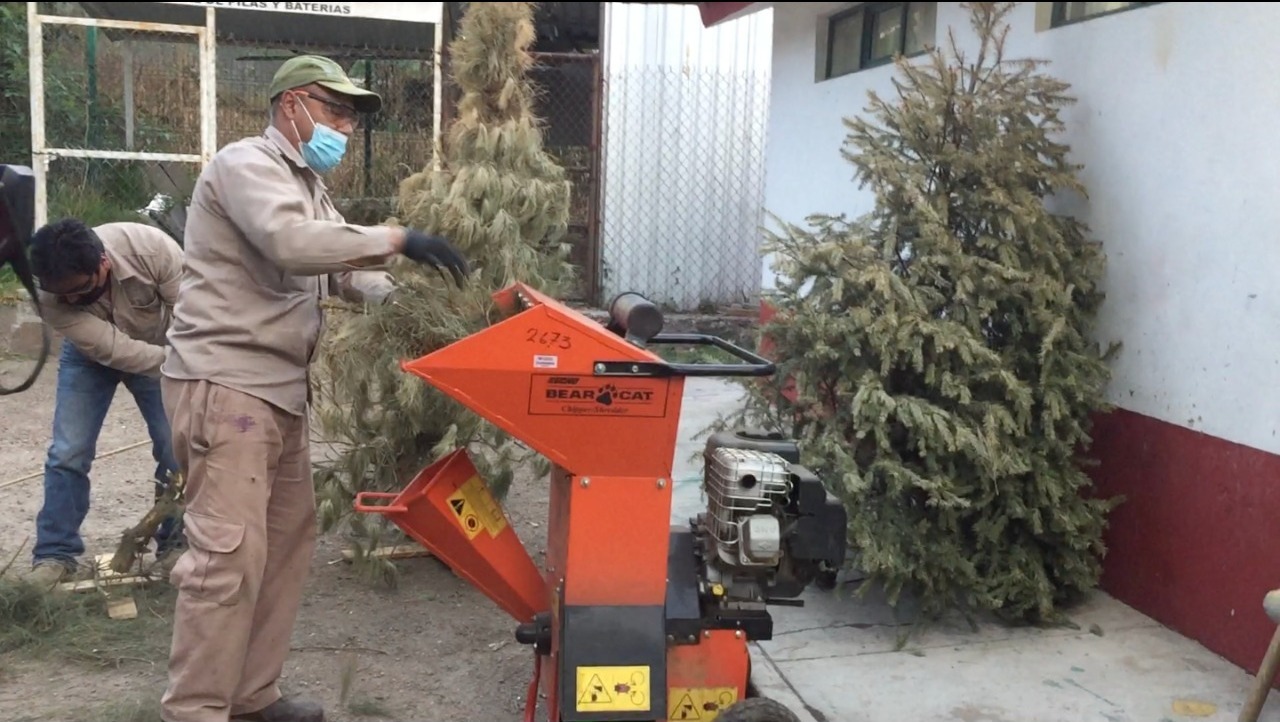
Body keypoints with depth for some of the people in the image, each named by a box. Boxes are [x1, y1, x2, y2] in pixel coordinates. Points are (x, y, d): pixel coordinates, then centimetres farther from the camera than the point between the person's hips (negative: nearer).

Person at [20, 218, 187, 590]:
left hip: (159, 351, 0)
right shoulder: (50, 294, -33)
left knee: (177, 449, -4)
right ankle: (54, 554, 6)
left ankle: (176, 545, 11)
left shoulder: (151, 247, -38)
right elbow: (112, 350, -34)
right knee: (67, 453, -7)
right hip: (91, 353, 0)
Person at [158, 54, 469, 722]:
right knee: (229, 552, -11)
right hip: (225, 385, -10)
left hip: (279, 389, 10)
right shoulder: (247, 164, -9)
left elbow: (340, 266, 16)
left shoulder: (307, 185, 21)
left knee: (287, 536, 12)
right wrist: (396, 239, -25)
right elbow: (291, 242, -28)